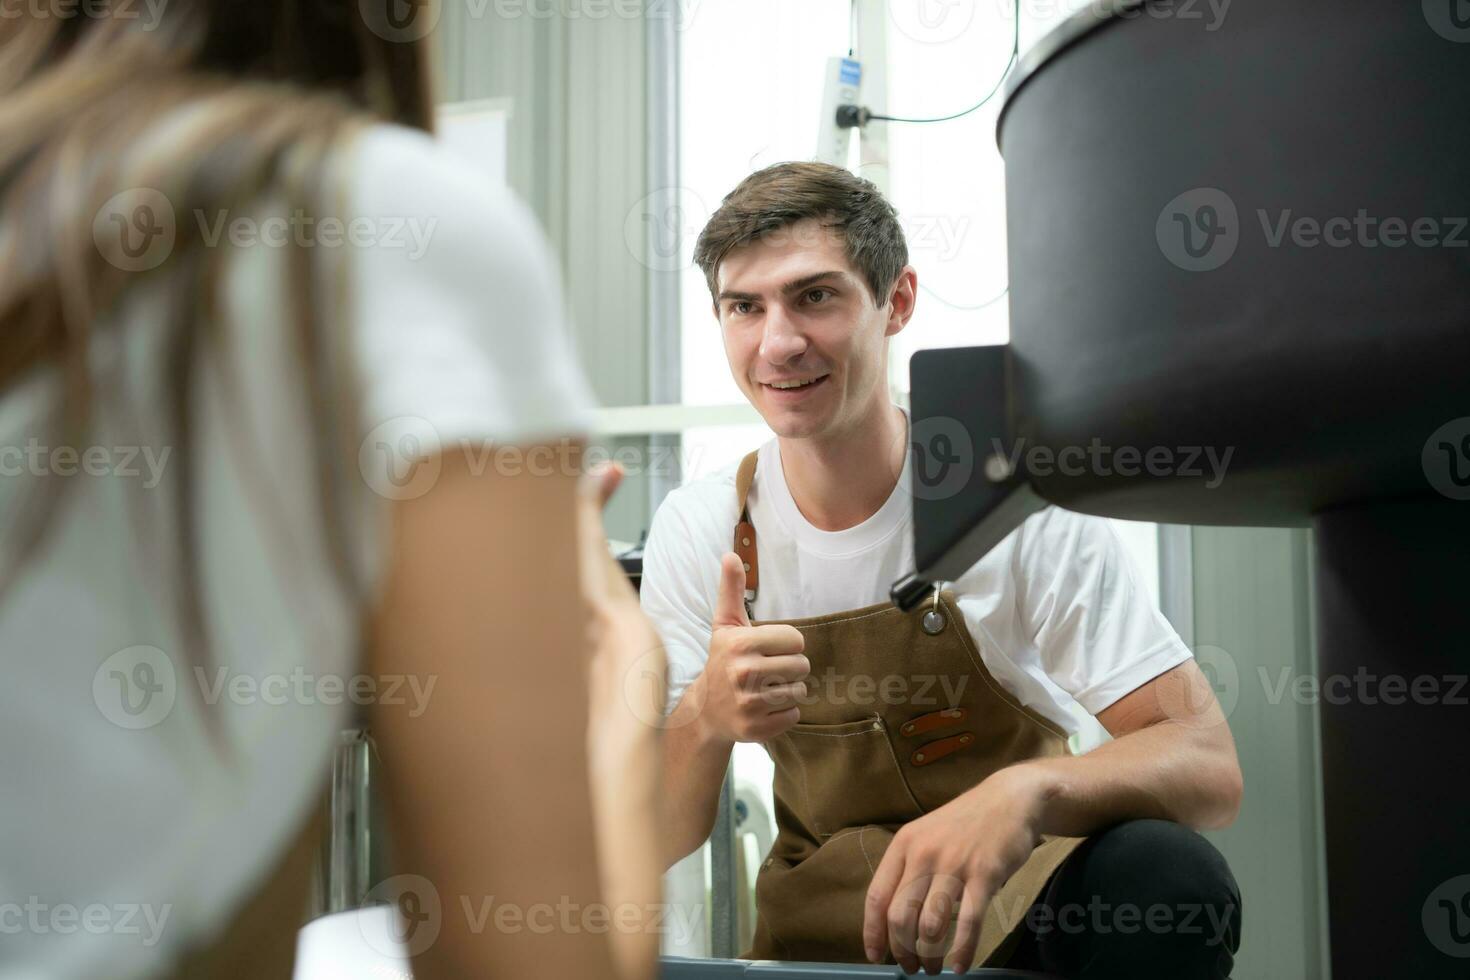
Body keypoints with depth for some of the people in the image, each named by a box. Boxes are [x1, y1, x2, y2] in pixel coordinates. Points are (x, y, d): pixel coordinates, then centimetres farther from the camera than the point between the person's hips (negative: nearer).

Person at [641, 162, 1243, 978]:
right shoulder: (696, 531, -5)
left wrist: (1029, 791, -40)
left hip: (1025, 893, -2)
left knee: (1166, 877, -32)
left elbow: (1208, 767, -18)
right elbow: (653, 847, -7)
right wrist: (705, 720, -30)